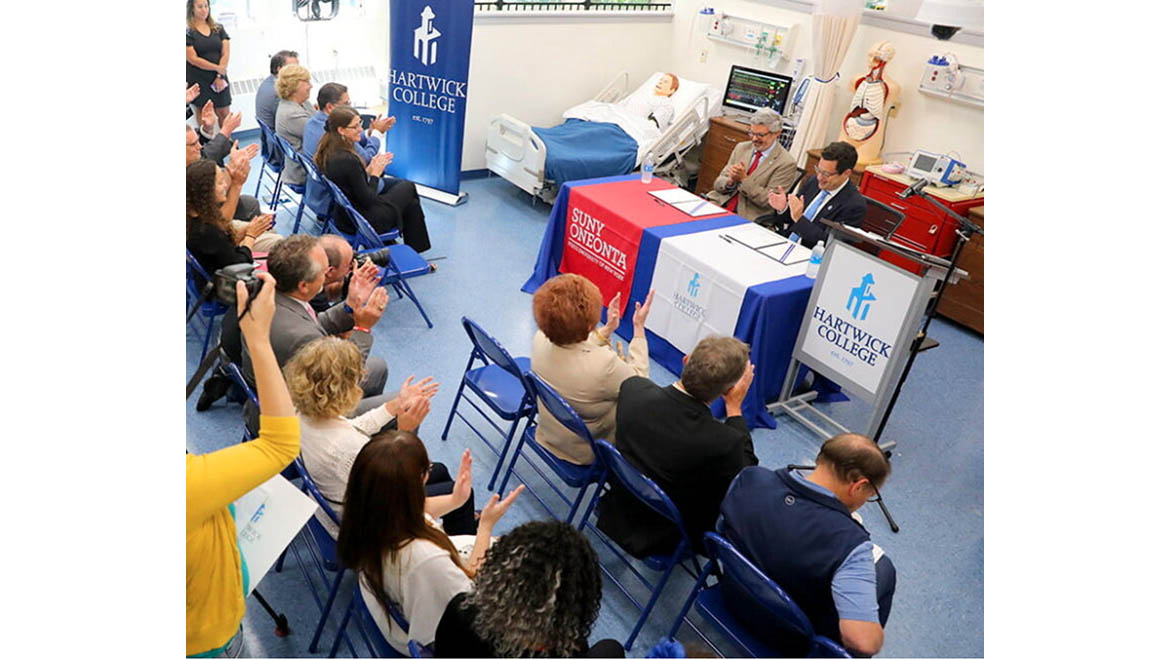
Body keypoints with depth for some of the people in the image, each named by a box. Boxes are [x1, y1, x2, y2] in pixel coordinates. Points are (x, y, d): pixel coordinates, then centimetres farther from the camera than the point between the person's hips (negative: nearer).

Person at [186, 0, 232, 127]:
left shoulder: (218, 28, 9)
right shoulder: (188, 31, -4)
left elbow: (226, 53, 3)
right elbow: (193, 59, -10)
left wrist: (220, 76, -8)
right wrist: (217, 68, -12)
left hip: (219, 78, 3)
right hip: (199, 80, -3)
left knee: (225, 114, 2)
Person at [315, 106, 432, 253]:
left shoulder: (328, 151, -2)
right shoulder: (348, 160, -30)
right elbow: (367, 199, -21)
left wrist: (369, 170, 2)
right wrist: (375, 174, -8)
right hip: (361, 222, -8)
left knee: (411, 202, 22)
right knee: (408, 187, 14)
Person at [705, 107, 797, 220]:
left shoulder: (786, 163, -6)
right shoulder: (741, 148, 11)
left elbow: (769, 201, -11)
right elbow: (718, 184, 10)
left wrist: (744, 179, -18)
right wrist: (731, 181, -13)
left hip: (747, 217, -5)